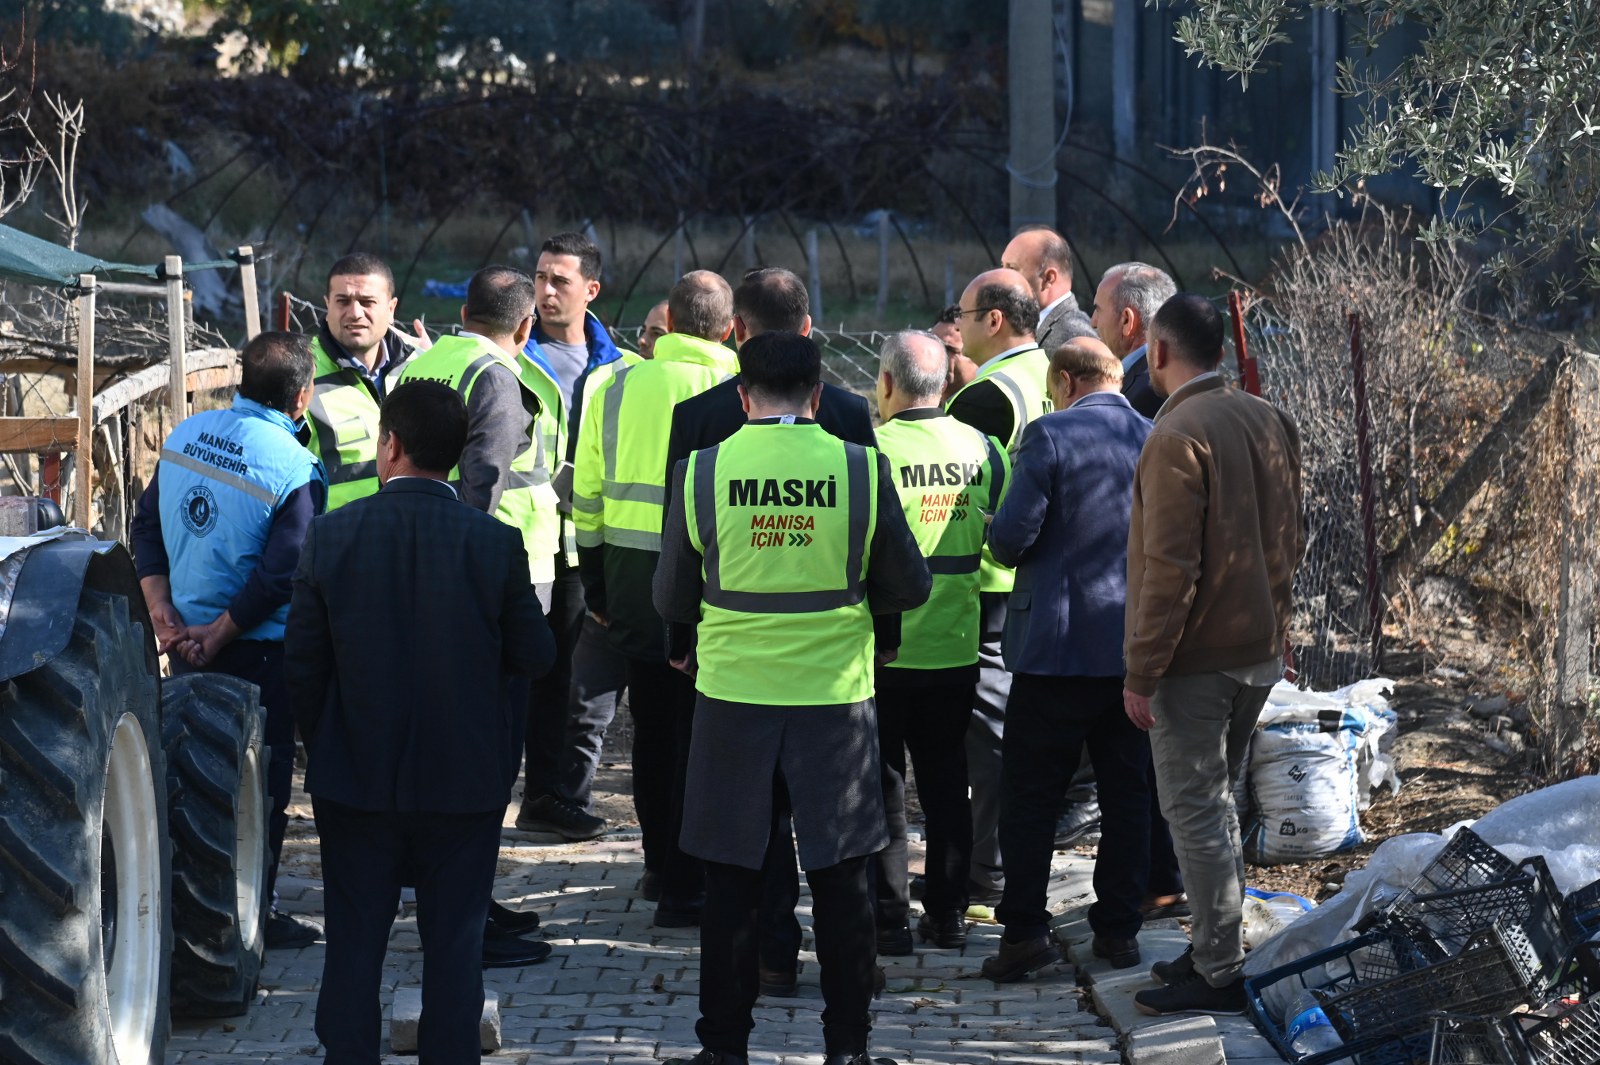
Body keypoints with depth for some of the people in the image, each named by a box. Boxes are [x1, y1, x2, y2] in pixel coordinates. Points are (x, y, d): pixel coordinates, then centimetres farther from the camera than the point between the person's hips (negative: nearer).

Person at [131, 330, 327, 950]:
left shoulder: (185, 435, 0)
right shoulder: (295, 469, -18)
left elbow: (146, 525, 2)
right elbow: (280, 575, -21)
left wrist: (163, 613, -1)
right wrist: (218, 635, -13)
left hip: (185, 638, 6)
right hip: (259, 648, -6)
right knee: (261, 782, 6)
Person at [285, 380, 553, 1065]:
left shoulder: (332, 536, -9)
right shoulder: (496, 544, -12)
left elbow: (301, 662, -4)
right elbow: (534, 656, -4)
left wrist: (324, 745, 11)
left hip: (355, 777, 0)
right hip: (464, 778, 0)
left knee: (354, 943, 10)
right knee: (454, 944, 8)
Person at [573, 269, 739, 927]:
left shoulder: (617, 388, 5)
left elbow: (586, 496, 10)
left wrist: (596, 587, 19)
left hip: (630, 575, 5)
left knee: (652, 725, 17)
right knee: (698, 733, 2)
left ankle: (661, 865, 28)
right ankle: (685, 888, 2)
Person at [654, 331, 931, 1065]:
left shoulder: (702, 472, -6)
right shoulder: (862, 469, -8)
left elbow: (672, 599, 3)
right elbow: (910, 587, 1)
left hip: (733, 700, 0)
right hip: (835, 698, 0)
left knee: (731, 881, 8)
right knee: (840, 880, 8)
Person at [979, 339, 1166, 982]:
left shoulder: (1051, 435, -10)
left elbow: (1012, 533, -13)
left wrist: (1007, 549, 9)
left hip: (1058, 645, -5)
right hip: (1138, 647, 5)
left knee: (1030, 796, 2)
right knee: (1127, 793, 12)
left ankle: (1026, 929, -2)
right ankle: (1119, 928, 15)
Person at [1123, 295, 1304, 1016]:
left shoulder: (1177, 437, -18)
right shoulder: (1269, 422, 7)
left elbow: (1169, 569, -21)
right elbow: (1290, 541, 14)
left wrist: (1141, 672, -16)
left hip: (1196, 659, -8)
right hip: (1259, 651, 8)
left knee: (1194, 809, -1)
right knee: (1216, 801, 20)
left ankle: (1219, 975, 2)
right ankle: (1213, 949, 28)